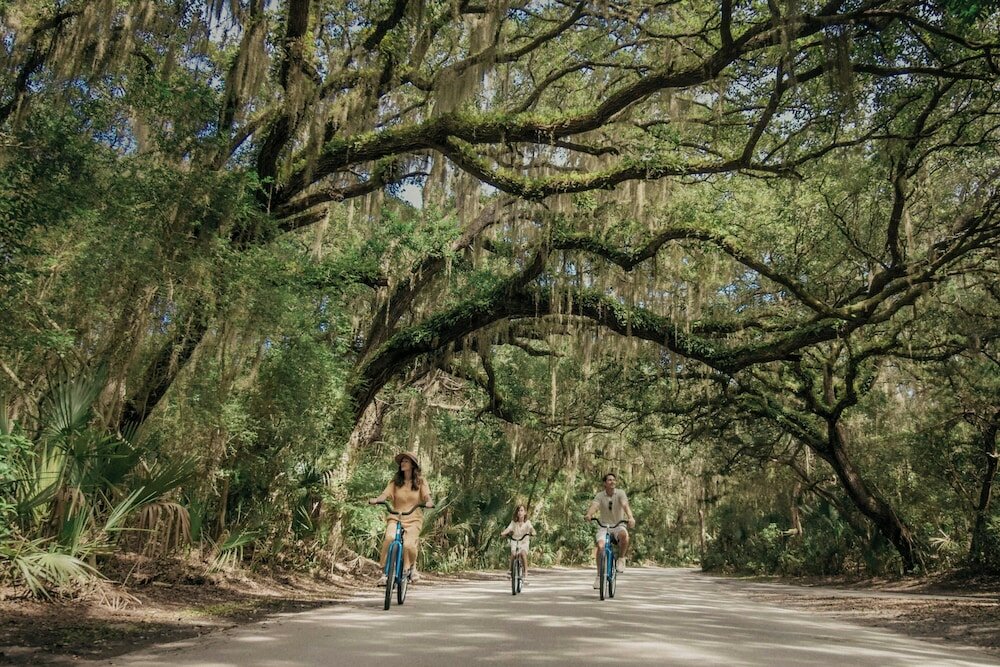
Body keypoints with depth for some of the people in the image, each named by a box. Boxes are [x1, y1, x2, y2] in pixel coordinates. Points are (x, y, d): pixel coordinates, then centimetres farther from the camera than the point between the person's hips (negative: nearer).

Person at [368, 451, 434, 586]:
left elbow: (427, 496, -4)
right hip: (395, 517, 1)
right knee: (389, 539, -31)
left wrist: (429, 502, -29)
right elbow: (385, 494, -5)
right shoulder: (395, 481, 9)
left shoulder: (420, 482, 8)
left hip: (413, 519, -1)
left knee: (408, 544, -26)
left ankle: (410, 569, 7)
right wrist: (375, 500, -27)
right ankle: (385, 572, -18)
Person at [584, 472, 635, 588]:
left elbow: (625, 505, -28)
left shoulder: (620, 493, -9)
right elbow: (594, 506, -26)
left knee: (624, 535, -36)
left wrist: (631, 517, -49)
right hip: (603, 526, 1)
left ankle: (621, 559, -9)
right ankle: (599, 575, -8)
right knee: (600, 546, -25)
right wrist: (588, 514, -49)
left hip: (618, 525, -1)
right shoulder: (600, 495, -7)